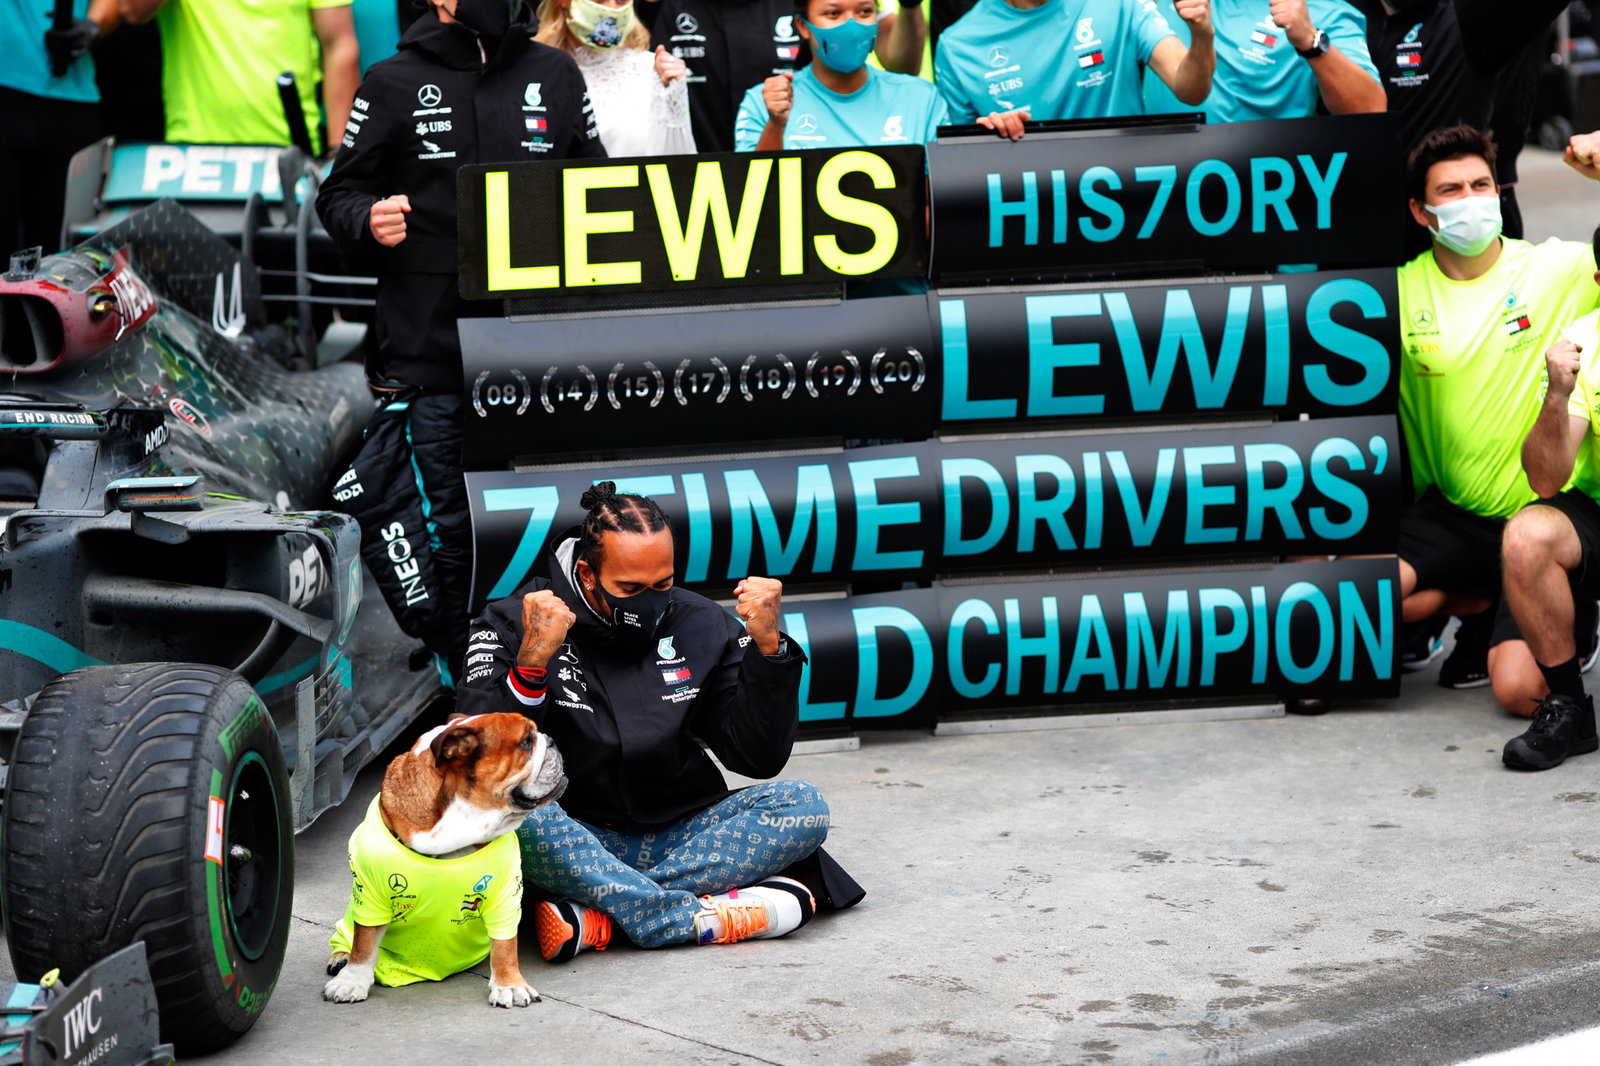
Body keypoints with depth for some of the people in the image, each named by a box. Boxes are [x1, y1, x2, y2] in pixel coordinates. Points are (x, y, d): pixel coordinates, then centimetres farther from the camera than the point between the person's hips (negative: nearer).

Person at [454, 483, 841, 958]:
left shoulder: (702, 625, 3)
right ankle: (705, 917, -32)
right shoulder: (515, 624, -6)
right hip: (576, 843, -3)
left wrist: (767, 646, -12)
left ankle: (597, 918, -28)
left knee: (802, 805, -20)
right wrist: (531, 664, -31)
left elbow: (759, 758, 0)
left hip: (682, 836, 4)